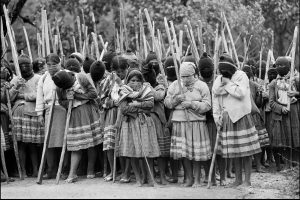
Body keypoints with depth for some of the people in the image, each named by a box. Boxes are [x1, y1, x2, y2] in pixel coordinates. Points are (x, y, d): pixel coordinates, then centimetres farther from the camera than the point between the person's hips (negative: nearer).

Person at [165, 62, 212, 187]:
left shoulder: (201, 86, 2)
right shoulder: (175, 85, 11)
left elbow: (207, 105, -4)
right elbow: (167, 102, 10)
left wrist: (192, 104, -16)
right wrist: (175, 99, -9)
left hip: (196, 122, -2)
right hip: (179, 122, 3)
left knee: (196, 153, -1)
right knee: (183, 153, 3)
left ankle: (197, 179, 10)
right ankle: (189, 178, 16)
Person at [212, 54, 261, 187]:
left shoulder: (241, 76, -4)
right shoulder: (218, 81, 12)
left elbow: (241, 93, -19)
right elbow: (215, 100, 15)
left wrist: (228, 83, -12)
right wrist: (217, 117, 6)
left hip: (241, 117, -5)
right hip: (227, 119, 5)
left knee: (245, 151, -4)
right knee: (234, 151, 8)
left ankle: (247, 180, 3)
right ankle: (238, 179, 18)